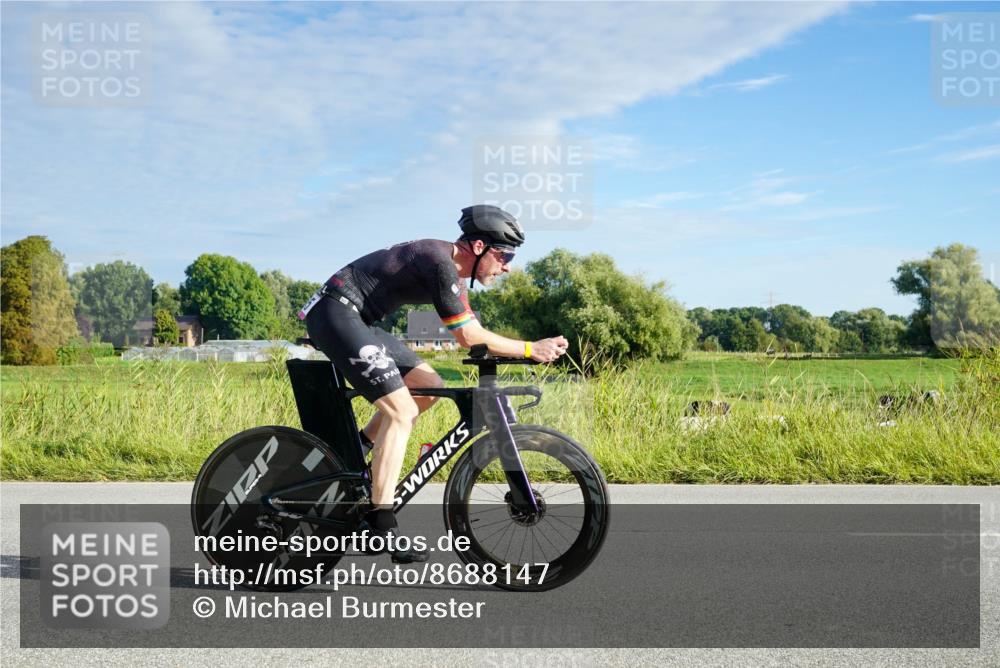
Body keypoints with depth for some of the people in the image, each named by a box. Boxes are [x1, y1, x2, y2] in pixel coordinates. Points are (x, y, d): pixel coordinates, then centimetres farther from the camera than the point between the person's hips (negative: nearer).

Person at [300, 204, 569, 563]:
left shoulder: (453, 269, 12)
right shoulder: (440, 263, -19)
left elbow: (472, 333, 12)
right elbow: (469, 337, -18)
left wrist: (531, 350, 2)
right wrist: (531, 349, -13)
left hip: (355, 319, 10)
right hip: (337, 314, -10)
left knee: (428, 387, 9)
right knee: (401, 410, -14)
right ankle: (381, 525, -13)